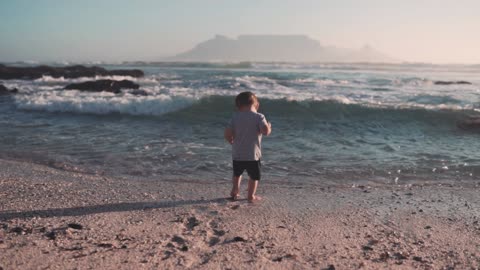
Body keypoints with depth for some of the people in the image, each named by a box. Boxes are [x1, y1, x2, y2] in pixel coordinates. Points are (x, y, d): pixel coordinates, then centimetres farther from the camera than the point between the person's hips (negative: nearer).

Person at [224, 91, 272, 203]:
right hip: (253, 154, -3)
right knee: (254, 176, 13)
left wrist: (232, 142, 11)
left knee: (237, 173, 27)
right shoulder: (259, 117, -10)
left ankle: (235, 191, 30)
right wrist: (269, 128, -2)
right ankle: (251, 196, 16)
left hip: (237, 154, 3)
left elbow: (227, 134, -8)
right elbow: (265, 131, -24)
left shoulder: (235, 116, -2)